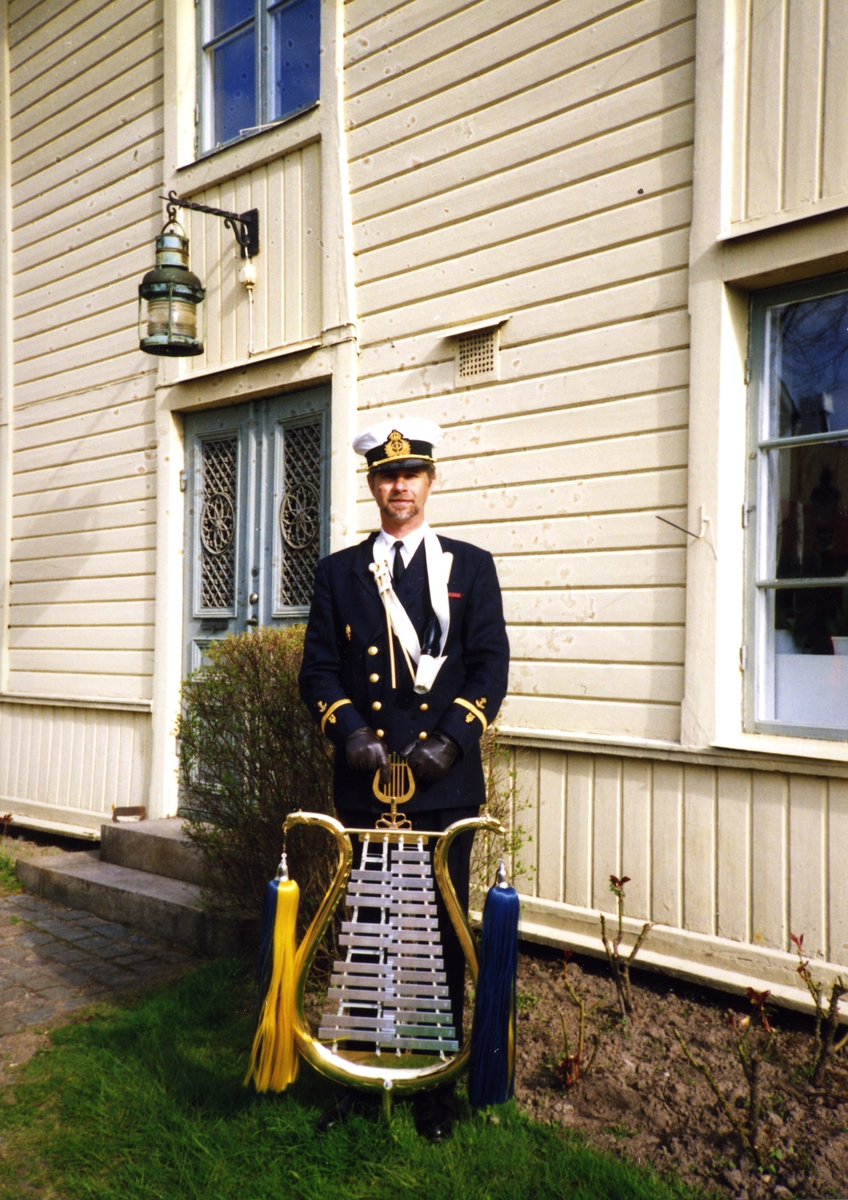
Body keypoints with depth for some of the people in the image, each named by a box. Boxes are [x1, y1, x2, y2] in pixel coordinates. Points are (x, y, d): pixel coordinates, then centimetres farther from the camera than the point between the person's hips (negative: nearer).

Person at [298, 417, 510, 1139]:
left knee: (441, 930, 6)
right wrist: (350, 732, -11)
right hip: (364, 782, 1)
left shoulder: (471, 566, 7)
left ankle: (437, 1082, 21)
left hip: (444, 782, -1)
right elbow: (319, 668, 6)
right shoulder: (339, 571, 11)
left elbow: (491, 665, 1)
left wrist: (450, 740, -12)